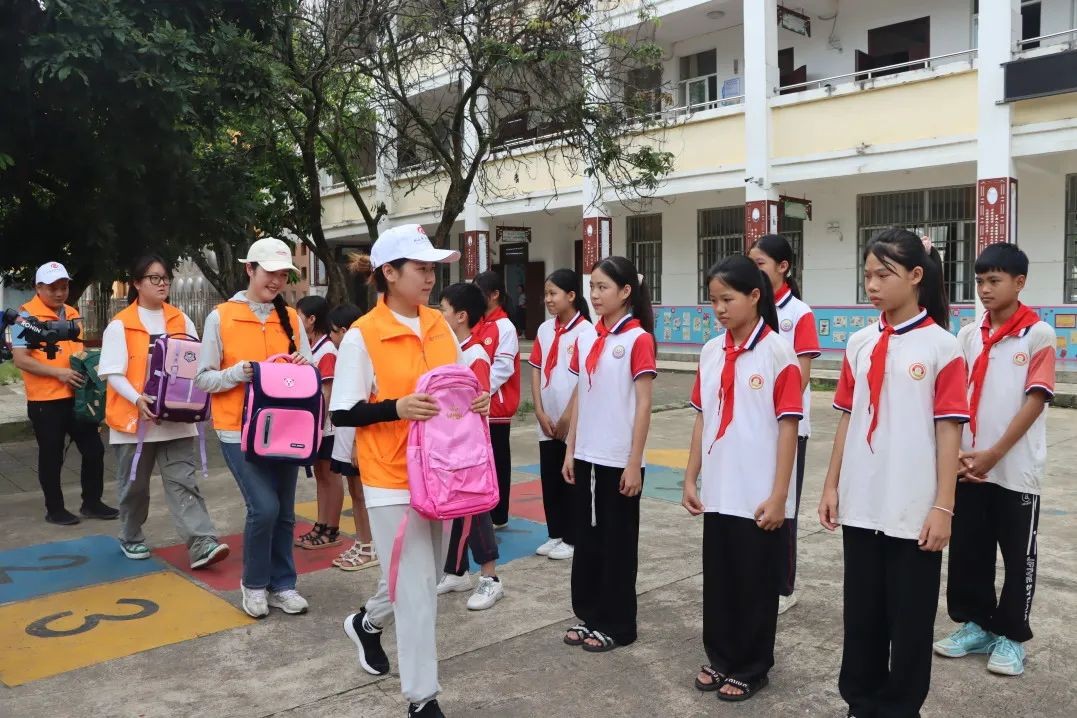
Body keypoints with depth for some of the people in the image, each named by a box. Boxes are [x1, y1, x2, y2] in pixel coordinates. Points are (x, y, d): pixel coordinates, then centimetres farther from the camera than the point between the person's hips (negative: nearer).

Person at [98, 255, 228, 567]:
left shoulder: (181, 321, 8)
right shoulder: (120, 325, -3)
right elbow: (113, 374, -8)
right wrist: (138, 399, -25)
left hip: (176, 418, 2)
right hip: (135, 417, -2)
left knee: (182, 481, -5)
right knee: (134, 484, 11)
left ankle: (202, 544, -13)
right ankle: (131, 538, 31)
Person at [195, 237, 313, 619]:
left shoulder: (291, 318, 6)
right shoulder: (220, 317, -4)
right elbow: (204, 378, -3)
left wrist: (302, 367, -13)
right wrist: (240, 373, -20)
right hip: (240, 430, -4)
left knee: (284, 511, 9)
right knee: (264, 507, -12)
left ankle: (282, 584, 25)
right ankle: (254, 583, 11)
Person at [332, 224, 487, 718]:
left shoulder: (440, 325, 6)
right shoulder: (362, 336, -11)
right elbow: (342, 413, -10)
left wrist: (476, 402, -5)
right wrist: (396, 408, -25)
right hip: (393, 479, -6)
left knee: (420, 577, 20)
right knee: (417, 586, -3)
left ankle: (367, 623, 50)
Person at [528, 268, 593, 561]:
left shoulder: (586, 331, -12)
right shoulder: (544, 329, 6)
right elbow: (536, 371, 7)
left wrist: (567, 418, -13)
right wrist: (540, 412, -2)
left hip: (574, 421, -6)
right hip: (547, 421, 6)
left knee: (571, 481, 4)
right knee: (549, 479, 12)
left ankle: (571, 539, 16)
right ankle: (555, 534, 25)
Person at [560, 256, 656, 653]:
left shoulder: (638, 339, -11)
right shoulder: (586, 338, 7)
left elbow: (643, 405, -13)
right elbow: (580, 398, 11)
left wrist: (635, 463, -14)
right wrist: (570, 450, 9)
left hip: (619, 460, -6)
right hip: (588, 456, 6)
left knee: (618, 541, 6)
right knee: (587, 536, 14)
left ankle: (617, 624, 19)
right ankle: (589, 615, 28)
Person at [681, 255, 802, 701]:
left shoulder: (778, 352, -11)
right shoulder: (711, 352, 6)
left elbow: (788, 426, -11)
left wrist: (778, 496, -14)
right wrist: (690, 478, 7)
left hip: (758, 497, -5)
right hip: (717, 492, 5)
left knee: (755, 584, 9)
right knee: (718, 579, 15)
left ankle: (751, 669, 26)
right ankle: (721, 658, 33)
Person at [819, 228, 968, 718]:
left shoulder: (941, 346, -7)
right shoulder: (859, 343, 6)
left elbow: (949, 431, -8)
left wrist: (943, 507, -10)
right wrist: (832, 486, 8)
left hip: (914, 509, -4)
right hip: (861, 504, 4)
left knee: (909, 617, 9)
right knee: (862, 610, 15)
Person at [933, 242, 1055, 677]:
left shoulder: (1039, 335, -7)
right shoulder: (969, 336, 6)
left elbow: (1035, 401, -12)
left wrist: (994, 454, -15)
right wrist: (957, 451, -6)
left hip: (1016, 469, -4)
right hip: (968, 466, 4)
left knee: (1018, 557, 8)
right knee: (967, 551, 11)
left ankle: (1010, 636, 22)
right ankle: (975, 625, 27)